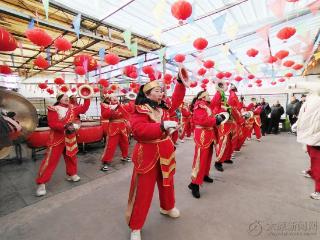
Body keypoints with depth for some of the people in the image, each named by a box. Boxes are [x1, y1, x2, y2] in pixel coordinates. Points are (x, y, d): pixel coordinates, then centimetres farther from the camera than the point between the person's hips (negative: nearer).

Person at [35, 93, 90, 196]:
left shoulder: (72, 108, 6)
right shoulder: (53, 109, -9)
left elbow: (84, 108, 8)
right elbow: (52, 124, -16)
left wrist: (87, 98, -1)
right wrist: (65, 126, -27)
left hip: (70, 138, 5)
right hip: (57, 138, -5)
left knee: (71, 156, 15)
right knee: (50, 160, -2)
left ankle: (71, 174, 34)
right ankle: (41, 183, 11)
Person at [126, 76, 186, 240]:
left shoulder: (163, 107, 5)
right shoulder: (140, 110, -16)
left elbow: (176, 100, 16)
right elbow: (138, 130, -31)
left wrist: (180, 81, 6)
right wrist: (163, 126, -36)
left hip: (166, 152, 7)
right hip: (147, 155, -7)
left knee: (167, 182, 24)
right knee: (143, 190, 5)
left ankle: (167, 207, 53)